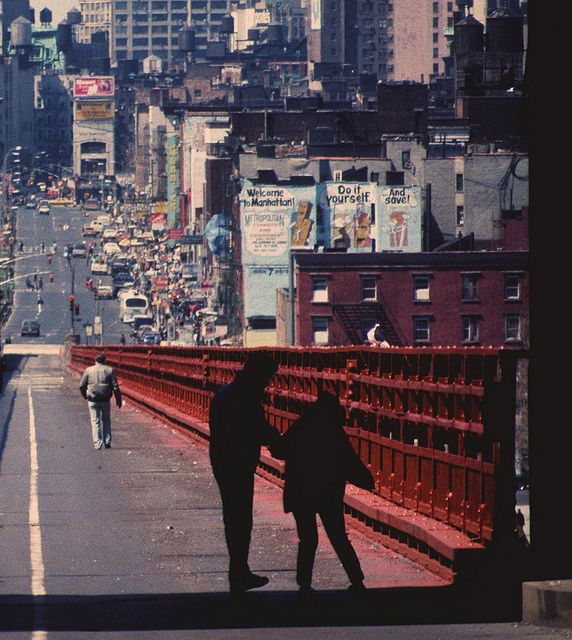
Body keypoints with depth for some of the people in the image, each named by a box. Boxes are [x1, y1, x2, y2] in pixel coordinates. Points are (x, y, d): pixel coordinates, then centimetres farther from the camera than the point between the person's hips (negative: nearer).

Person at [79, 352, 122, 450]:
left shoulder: (88, 370, 3)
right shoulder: (109, 370, 0)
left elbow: (81, 386, 5)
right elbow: (115, 387, -2)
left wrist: (85, 396, 22)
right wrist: (118, 400, 7)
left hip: (92, 400, 0)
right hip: (105, 400, 0)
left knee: (95, 422, 4)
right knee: (106, 421, 17)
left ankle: (97, 443, -3)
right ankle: (107, 441, 11)